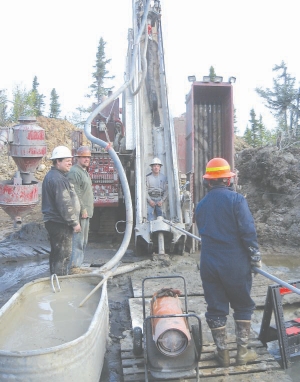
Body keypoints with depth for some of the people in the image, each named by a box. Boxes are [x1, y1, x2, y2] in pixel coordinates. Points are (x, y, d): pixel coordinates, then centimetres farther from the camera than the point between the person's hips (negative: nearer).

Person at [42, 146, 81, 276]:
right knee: (63, 255, -5)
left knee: (56, 253, 18)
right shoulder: (58, 179, -19)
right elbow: (64, 204, -23)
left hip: (53, 221, 11)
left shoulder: (51, 175, 15)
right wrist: (74, 222, -16)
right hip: (60, 223, -11)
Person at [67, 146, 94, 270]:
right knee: (78, 240, -7)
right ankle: (74, 265, 0)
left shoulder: (84, 171, 19)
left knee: (83, 241, 17)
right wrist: (82, 209, -20)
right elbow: (75, 194, -21)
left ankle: (78, 263, 27)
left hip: (86, 212, 11)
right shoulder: (74, 172, -14)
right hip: (80, 212, -11)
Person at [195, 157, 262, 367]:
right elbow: (248, 231, -16)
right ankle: (243, 352, 22)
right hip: (235, 264, -3)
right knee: (243, 307, 16)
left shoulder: (201, 205, 6)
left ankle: (223, 353, 23)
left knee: (216, 309, 13)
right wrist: (255, 257, -4)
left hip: (209, 264, 4)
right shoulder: (236, 199, -11)